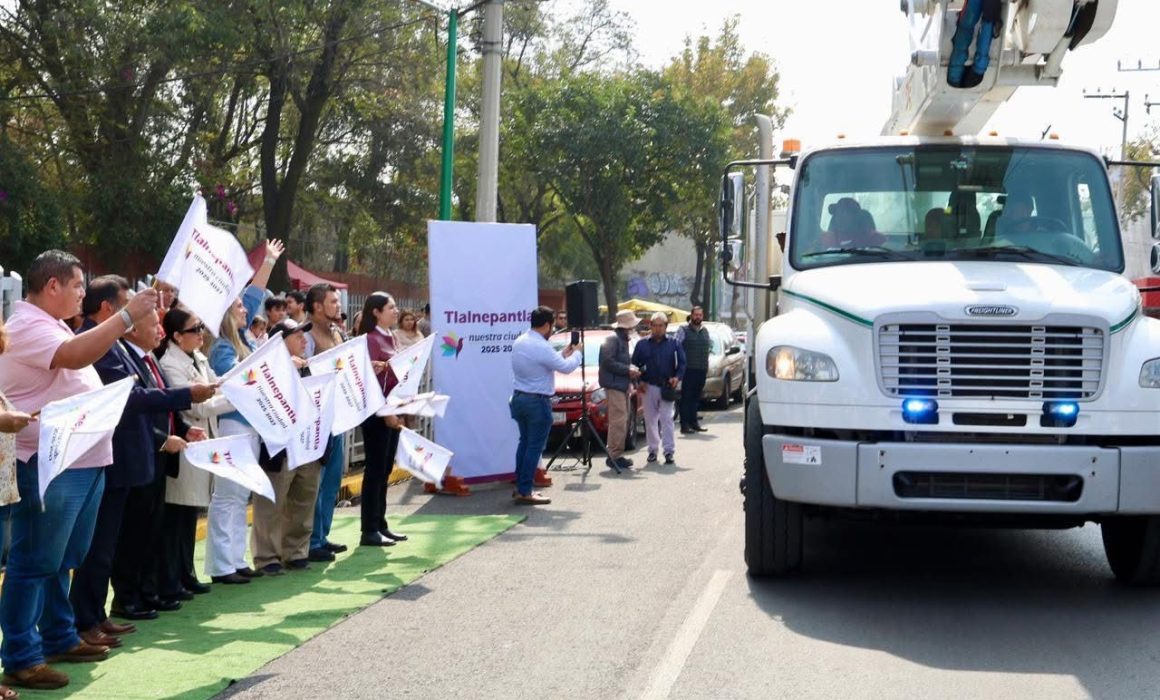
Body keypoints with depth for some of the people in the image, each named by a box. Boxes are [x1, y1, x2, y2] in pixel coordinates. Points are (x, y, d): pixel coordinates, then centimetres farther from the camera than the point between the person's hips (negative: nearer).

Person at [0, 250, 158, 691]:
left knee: (62, 560, 18)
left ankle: (59, 638, 28)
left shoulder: (50, 325, 19)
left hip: (81, 462, 10)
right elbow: (75, 355, -32)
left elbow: (79, 362, 30)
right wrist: (127, 316, -32)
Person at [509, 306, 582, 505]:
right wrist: (577, 353, 4)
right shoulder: (541, 347, -21)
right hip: (537, 402, -9)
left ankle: (520, 487, 20)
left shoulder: (519, 342, 7)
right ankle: (525, 492, -1)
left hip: (519, 398, 9)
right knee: (534, 447, -2)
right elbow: (566, 367, -13)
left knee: (524, 442, 17)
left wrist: (563, 354, 19)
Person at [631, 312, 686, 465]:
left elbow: (682, 363, 5)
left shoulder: (673, 344, 4)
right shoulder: (642, 344, 6)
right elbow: (635, 364, 9)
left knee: (666, 419, -6)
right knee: (650, 419, 6)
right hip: (649, 387, 2)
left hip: (667, 387, -2)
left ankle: (669, 451, -7)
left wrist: (677, 377, -12)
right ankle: (653, 449, 15)